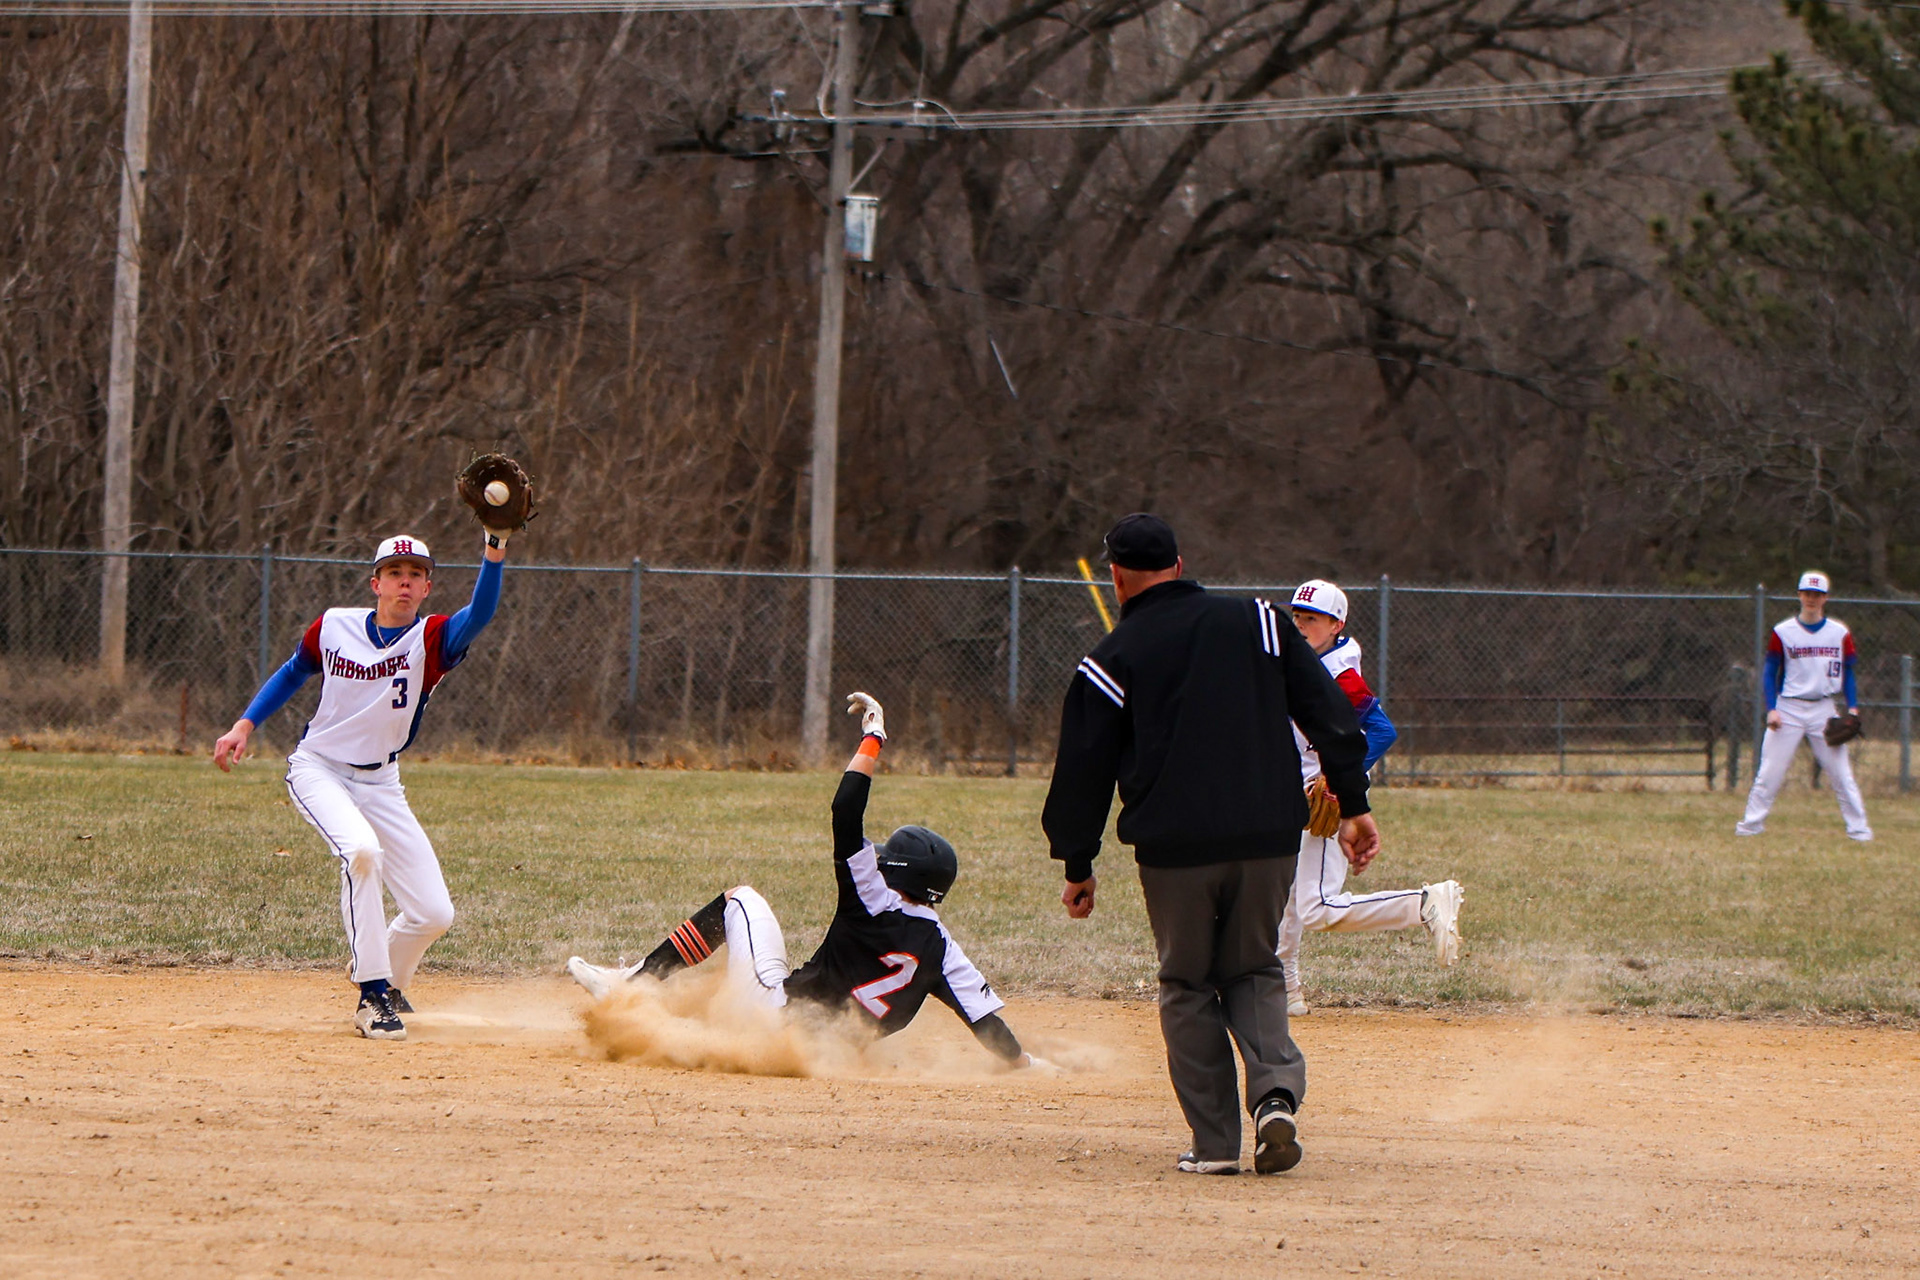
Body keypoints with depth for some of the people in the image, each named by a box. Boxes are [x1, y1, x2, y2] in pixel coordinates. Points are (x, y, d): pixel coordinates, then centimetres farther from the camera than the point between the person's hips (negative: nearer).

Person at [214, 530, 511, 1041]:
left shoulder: (432, 639, -11)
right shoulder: (334, 627, -5)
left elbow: (479, 616, -33)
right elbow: (294, 672, 14)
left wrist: (495, 551, -49)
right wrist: (245, 725, 5)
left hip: (380, 784, 2)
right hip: (318, 769, -2)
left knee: (435, 914, -5)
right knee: (362, 850, -33)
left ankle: (388, 982, 28)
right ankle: (374, 997, -24)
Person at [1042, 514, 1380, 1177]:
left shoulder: (1111, 660, 1)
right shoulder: (1258, 623, 7)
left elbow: (1083, 767, 3)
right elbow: (1330, 715, 3)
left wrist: (1078, 865, 13)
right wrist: (1353, 805, 5)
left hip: (1174, 848, -2)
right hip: (1268, 838, 2)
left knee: (1188, 986, 11)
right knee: (1254, 972, 17)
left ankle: (1215, 1140, 6)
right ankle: (1276, 1091, -8)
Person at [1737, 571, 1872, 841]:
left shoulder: (1840, 634, 4)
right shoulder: (1783, 633, 0)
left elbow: (1847, 674, 10)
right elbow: (1770, 673, 3)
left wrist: (1853, 708, -2)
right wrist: (1771, 709, -8)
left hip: (1823, 709, 1)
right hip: (1788, 708, -1)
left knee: (1841, 773, -2)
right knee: (1769, 773, -4)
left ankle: (1859, 829, 4)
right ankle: (1750, 826, 3)